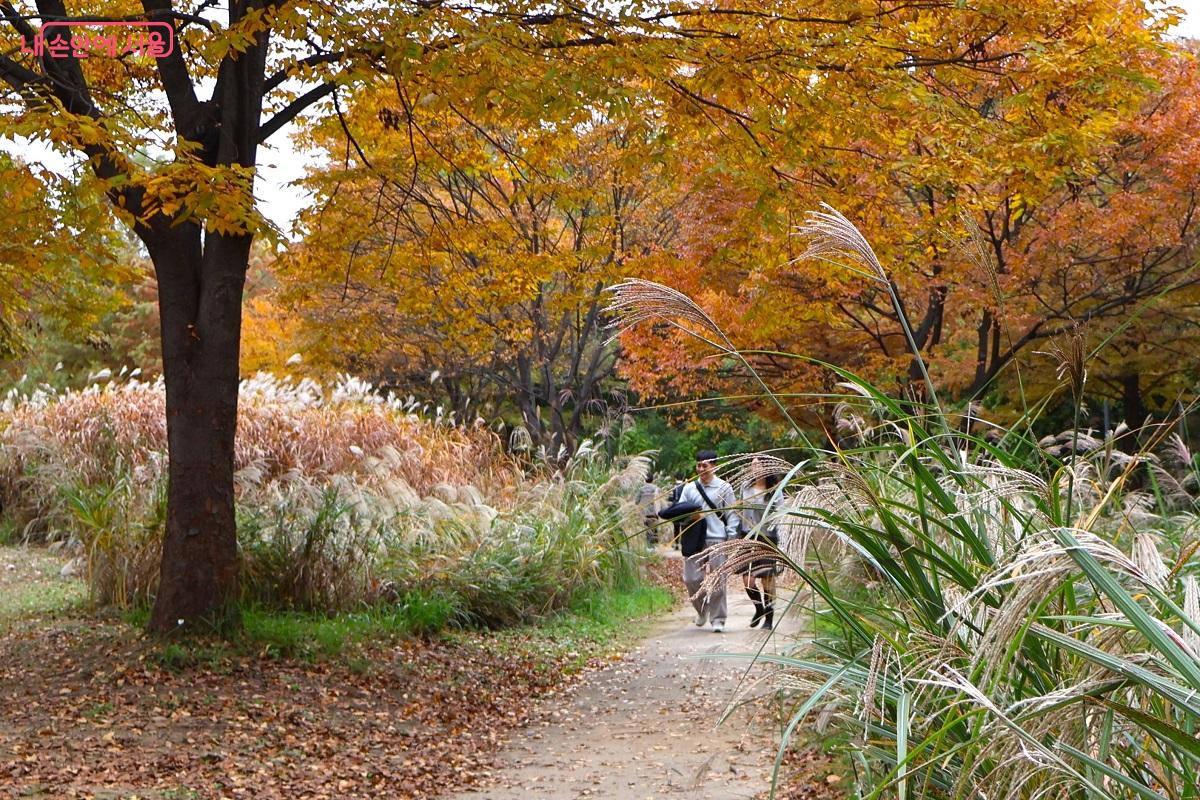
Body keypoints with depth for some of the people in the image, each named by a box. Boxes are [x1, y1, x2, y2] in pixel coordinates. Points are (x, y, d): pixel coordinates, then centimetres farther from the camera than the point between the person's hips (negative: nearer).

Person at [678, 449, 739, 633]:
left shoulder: (724, 488, 4)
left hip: (717, 539, -2)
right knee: (691, 579, -1)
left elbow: (731, 514, 5)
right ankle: (702, 610, 24)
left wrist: (731, 537, -4)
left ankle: (718, 619, 6)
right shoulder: (689, 488, 11)